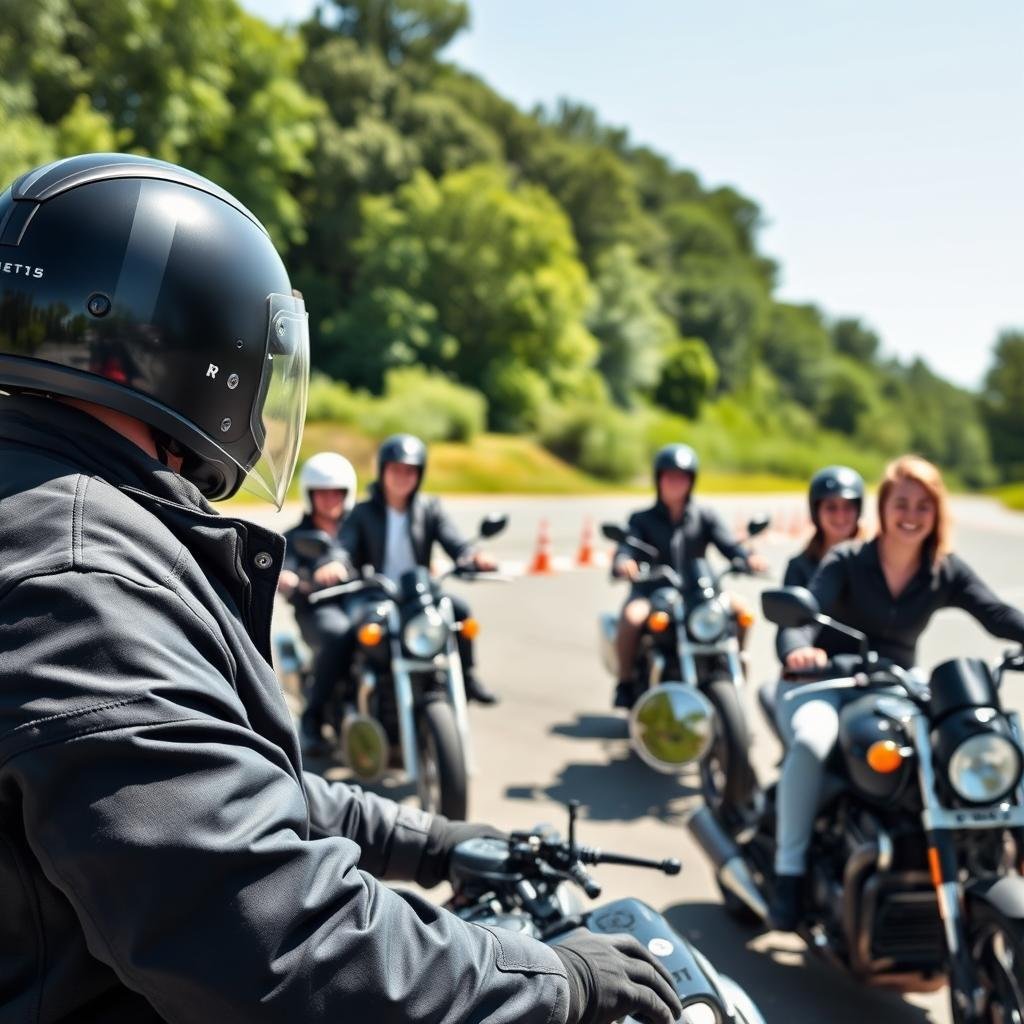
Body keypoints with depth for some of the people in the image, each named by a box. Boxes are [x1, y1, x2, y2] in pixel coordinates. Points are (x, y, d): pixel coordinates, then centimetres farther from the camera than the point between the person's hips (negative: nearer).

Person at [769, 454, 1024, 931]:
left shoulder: (947, 573, 2)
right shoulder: (846, 561, -7)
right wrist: (797, 648, -45)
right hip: (827, 682, -3)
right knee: (810, 741, -35)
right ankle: (789, 869, -21)